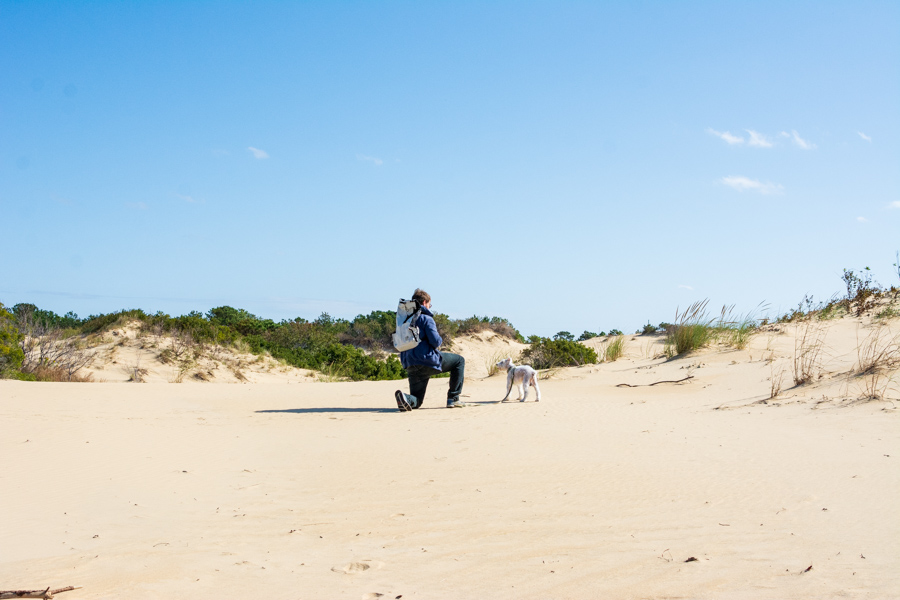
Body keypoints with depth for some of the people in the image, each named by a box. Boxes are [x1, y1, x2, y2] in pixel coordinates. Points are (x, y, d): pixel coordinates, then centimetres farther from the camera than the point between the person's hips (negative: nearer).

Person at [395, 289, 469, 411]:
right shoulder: (425, 317, -5)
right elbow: (435, 341, -14)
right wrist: (440, 341, 8)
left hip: (410, 366, 6)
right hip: (427, 360, -6)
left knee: (416, 402, 16)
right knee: (459, 361, 16)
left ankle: (405, 398, -21)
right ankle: (453, 399, 10)